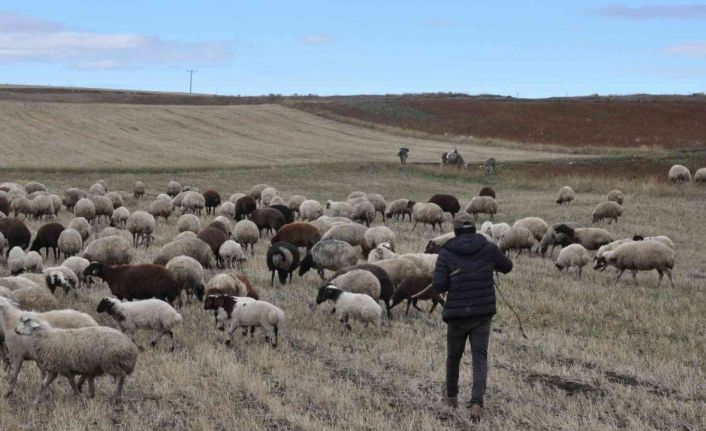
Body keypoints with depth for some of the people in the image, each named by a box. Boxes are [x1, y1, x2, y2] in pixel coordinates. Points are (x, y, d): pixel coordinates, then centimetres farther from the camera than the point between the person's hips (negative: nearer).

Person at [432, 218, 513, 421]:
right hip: (482, 313, 0)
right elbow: (507, 267, 14)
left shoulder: (446, 253, -4)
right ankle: (477, 402, -19)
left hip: (456, 314, 0)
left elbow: (439, 286, -9)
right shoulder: (488, 248, -1)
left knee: (454, 355, 20)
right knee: (480, 357, 1)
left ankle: (451, 396, 37)